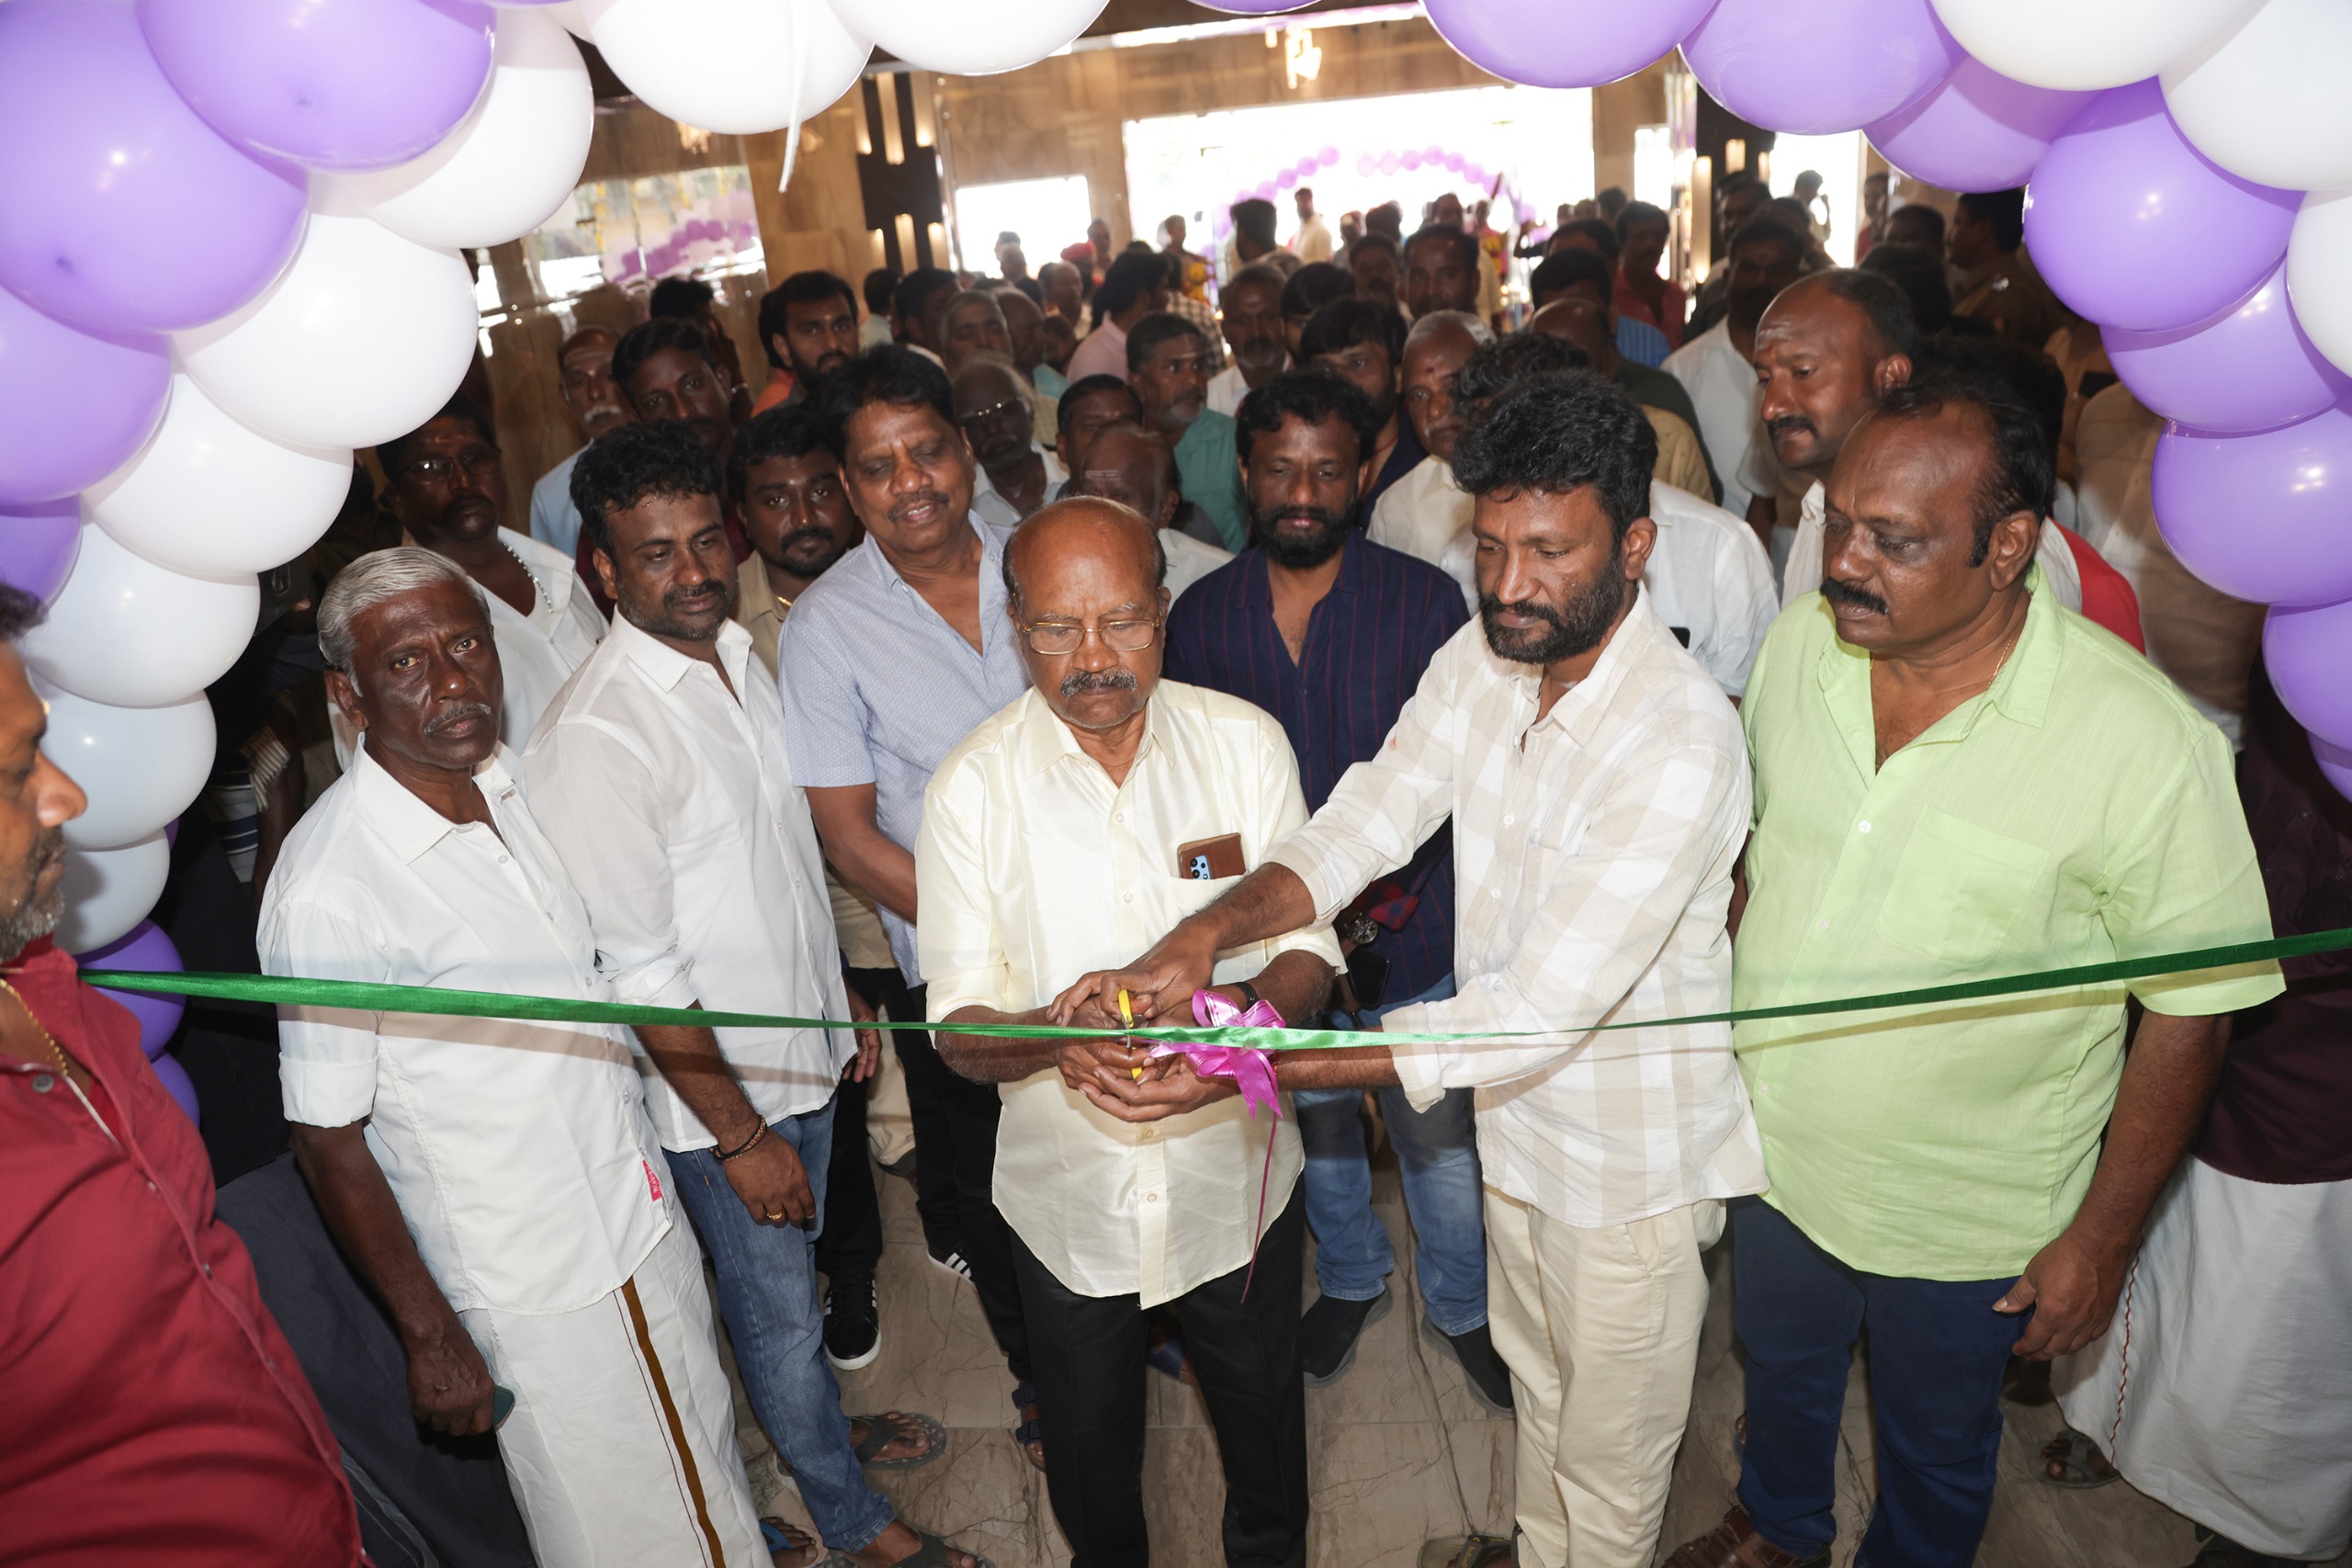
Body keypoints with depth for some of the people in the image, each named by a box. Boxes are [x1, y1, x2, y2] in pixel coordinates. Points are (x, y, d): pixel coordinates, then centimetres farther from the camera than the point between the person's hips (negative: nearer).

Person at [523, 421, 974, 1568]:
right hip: (716, 1089, -6)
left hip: (802, 1049, 7)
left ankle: (827, 1423, 53)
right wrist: (741, 1136, -17)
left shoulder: (739, 658, 0)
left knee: (793, 1275, 28)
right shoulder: (594, 737, -25)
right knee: (777, 1312, 14)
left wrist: (843, 1009, 14)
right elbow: (640, 974, -22)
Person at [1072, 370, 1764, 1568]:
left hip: (1630, 1157, -7)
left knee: (1608, 1452, 19)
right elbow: (1363, 823, -13)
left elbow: (1539, 1009, -36)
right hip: (1518, 1113, 7)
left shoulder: (1682, 741, -33)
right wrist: (1206, 933, -33)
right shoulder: (1480, 657, -9)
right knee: (1534, 1375, 32)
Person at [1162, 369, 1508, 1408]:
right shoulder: (1202, 614, -5)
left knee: (1439, 1141, 14)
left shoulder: (1423, 601, -11)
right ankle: (1351, 1280, 52)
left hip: (1409, 941, -2)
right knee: (1315, 1128, 23)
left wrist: (1376, 903, -21)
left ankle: (1460, 1306, 43)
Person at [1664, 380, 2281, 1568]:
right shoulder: (1795, 645, -12)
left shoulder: (2144, 740, -26)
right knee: (1778, 1368, 30)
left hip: (1967, 1217, -4)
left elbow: (2191, 1010, -16)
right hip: (1777, 1149, 4)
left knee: (1934, 1446, 23)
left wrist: (2104, 1236, -10)